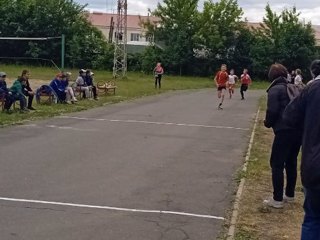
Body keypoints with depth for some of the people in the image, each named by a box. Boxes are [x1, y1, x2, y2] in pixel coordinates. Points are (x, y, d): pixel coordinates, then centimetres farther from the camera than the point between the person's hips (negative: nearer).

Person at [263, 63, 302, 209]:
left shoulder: (275, 90, -5)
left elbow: (272, 111, -14)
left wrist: (268, 123, 4)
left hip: (284, 131, -7)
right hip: (298, 129, 8)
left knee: (277, 164, 0)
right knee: (291, 163, 19)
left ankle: (277, 200, 2)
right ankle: (289, 194, 29)